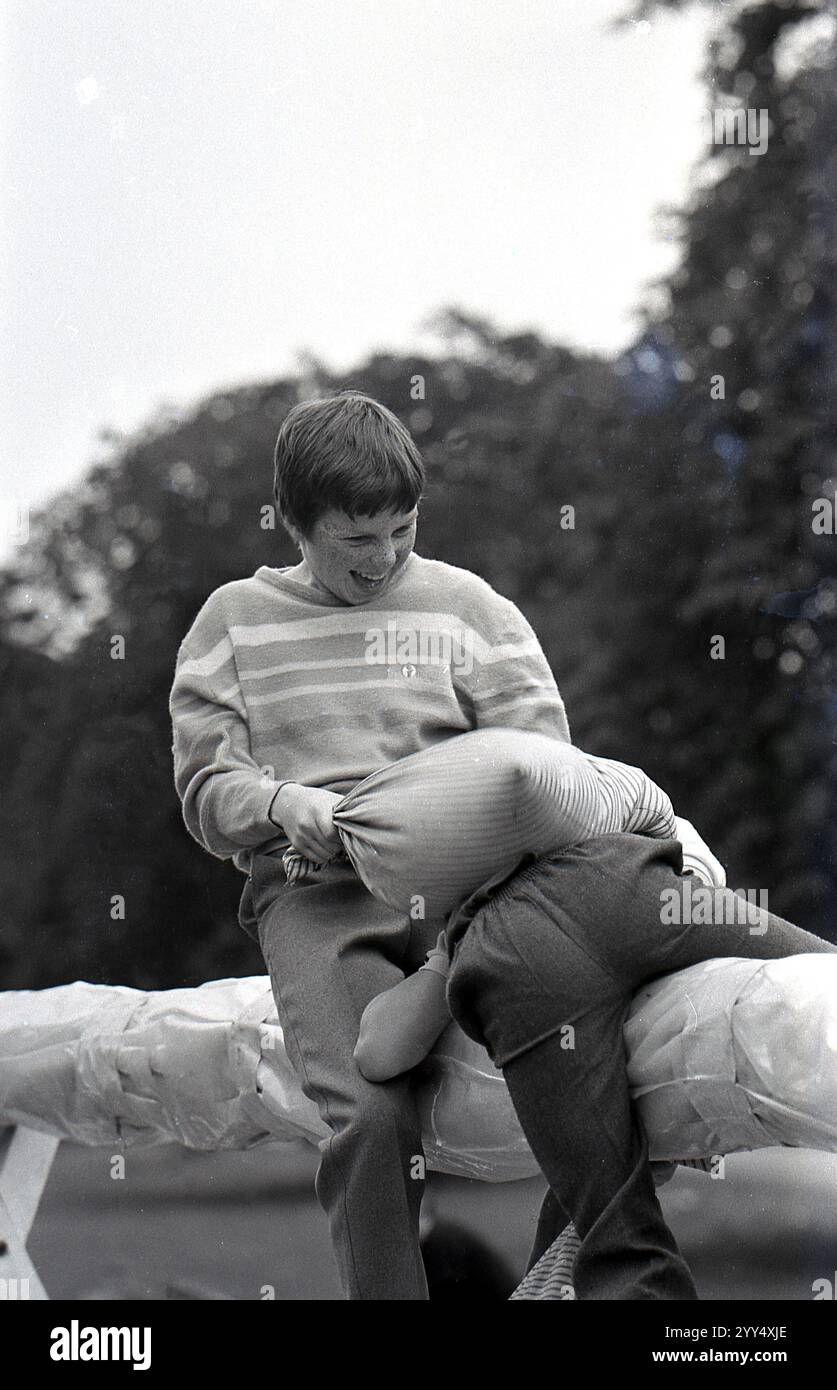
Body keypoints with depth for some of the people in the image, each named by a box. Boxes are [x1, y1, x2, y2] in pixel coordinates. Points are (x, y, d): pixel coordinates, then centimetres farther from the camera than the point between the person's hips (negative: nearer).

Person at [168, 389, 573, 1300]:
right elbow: (205, 788, 12)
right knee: (372, 1114, -27)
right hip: (316, 891, -1)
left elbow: (541, 751, 11)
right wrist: (285, 804, -11)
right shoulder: (234, 621, 18)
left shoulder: (463, 603, 18)